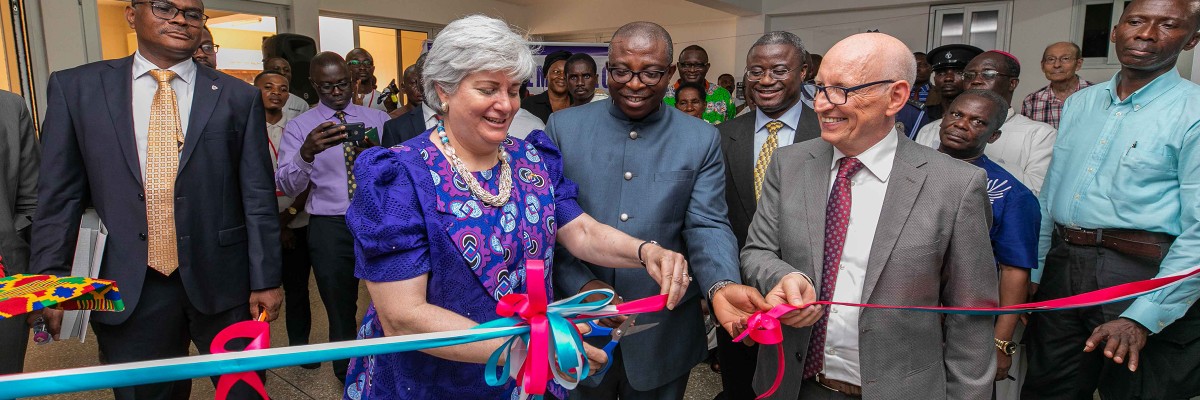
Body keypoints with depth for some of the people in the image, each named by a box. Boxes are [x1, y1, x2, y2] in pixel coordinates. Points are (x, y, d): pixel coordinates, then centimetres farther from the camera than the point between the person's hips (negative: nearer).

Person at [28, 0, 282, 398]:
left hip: (222, 281, 0)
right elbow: (58, 195, 6)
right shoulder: (75, 88, 5)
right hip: (127, 289, 1)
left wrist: (265, 280, -1)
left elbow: (258, 197, 0)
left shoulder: (238, 97, 1)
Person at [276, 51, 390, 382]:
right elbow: (288, 187, -11)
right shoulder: (299, 127, 1)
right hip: (329, 227, -1)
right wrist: (306, 152, -31)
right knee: (340, 310, 12)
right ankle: (347, 375, 31)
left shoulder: (378, 119, 5)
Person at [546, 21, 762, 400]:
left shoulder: (702, 139, -1)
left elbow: (707, 227, -7)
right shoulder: (564, 126, -2)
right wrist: (581, 284, -16)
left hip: (662, 334, 1)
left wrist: (722, 286, -27)